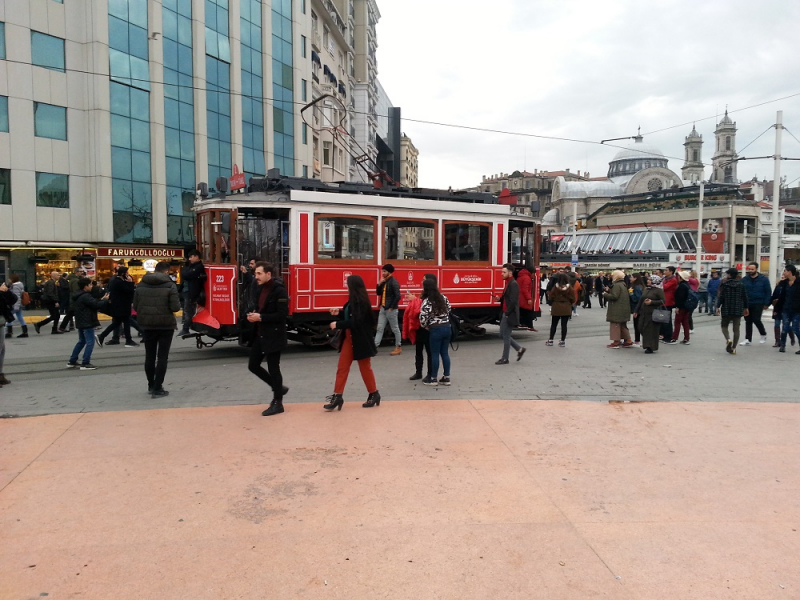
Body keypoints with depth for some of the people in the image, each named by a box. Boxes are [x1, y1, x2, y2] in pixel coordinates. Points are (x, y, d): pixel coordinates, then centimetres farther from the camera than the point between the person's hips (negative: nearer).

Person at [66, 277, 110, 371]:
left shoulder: (78, 296, 13)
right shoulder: (85, 296, -19)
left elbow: (93, 303, 13)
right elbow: (96, 305, -23)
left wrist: (101, 300, 4)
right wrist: (105, 300, -8)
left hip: (81, 323, 11)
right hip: (87, 323, -11)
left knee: (81, 342, 21)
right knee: (90, 342, -5)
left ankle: (72, 361, 24)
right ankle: (85, 364, -4)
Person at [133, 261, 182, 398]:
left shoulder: (141, 285, 2)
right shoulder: (170, 286, -11)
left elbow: (135, 306, 4)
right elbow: (176, 307, -15)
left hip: (146, 325, 4)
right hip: (165, 325, -4)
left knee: (149, 356, 16)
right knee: (162, 357, 2)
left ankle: (151, 385, 27)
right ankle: (157, 389, 0)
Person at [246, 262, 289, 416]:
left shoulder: (279, 290, -17)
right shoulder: (259, 288, 9)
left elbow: (282, 314, -21)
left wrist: (260, 317, -21)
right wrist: (253, 315, -4)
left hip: (274, 335, -9)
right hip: (260, 334, 9)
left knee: (273, 368, -1)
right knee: (253, 365, 11)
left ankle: (278, 403, 13)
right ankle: (278, 388, 28)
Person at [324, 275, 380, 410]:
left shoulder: (361, 301, -19)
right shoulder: (353, 300, 9)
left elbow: (356, 321, -26)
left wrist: (338, 325, -21)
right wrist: (339, 313, 2)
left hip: (360, 341, -9)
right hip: (349, 339, 9)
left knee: (365, 368, 6)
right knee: (342, 367, 6)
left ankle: (374, 394, 22)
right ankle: (337, 396, 10)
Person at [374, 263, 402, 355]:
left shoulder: (394, 282, -15)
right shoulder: (384, 282, 11)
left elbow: (397, 296, -21)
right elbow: (378, 293, 15)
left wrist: (392, 307, -17)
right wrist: (379, 284, -2)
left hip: (390, 310, -9)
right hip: (383, 309, 9)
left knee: (395, 329, 3)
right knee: (380, 328, 6)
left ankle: (398, 348, 13)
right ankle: (374, 347, 6)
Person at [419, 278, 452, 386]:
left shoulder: (427, 301, -14)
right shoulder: (444, 298, 6)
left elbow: (423, 318, -15)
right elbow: (448, 311, 14)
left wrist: (426, 327, 2)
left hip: (436, 329, -6)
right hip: (447, 327, 6)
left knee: (435, 354, 4)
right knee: (445, 353, 12)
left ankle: (433, 379, 13)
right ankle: (446, 378, 17)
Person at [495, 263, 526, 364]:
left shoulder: (513, 284, -17)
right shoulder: (508, 283, 14)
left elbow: (513, 301, -22)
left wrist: (507, 313, -20)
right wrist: (499, 299, 0)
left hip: (510, 315, -10)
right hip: (505, 314, 10)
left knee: (506, 336, -1)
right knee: (503, 335, 15)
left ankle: (505, 359, 9)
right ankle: (520, 349, 23)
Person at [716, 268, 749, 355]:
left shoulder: (724, 284, -6)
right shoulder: (741, 285, 4)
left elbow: (721, 297, -10)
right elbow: (745, 297, 7)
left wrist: (718, 307, -3)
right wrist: (745, 308, 17)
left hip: (726, 309, -3)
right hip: (738, 310, 3)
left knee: (724, 326, 12)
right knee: (736, 329, 6)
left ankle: (728, 339, -16)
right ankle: (733, 348, 4)